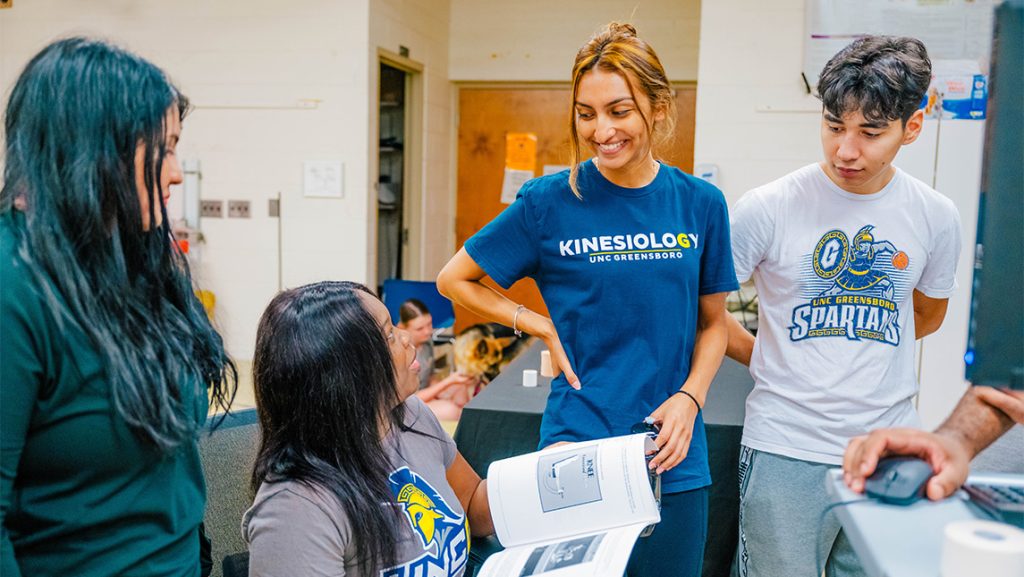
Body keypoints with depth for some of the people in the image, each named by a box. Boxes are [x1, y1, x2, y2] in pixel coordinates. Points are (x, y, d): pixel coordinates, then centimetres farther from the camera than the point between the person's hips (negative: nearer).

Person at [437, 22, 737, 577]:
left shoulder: (700, 203, 0)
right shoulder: (549, 202, -8)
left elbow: (712, 323, 10)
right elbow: (454, 280, 2)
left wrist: (689, 396, -7)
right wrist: (546, 327, -8)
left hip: (674, 460, 3)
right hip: (577, 447, -2)